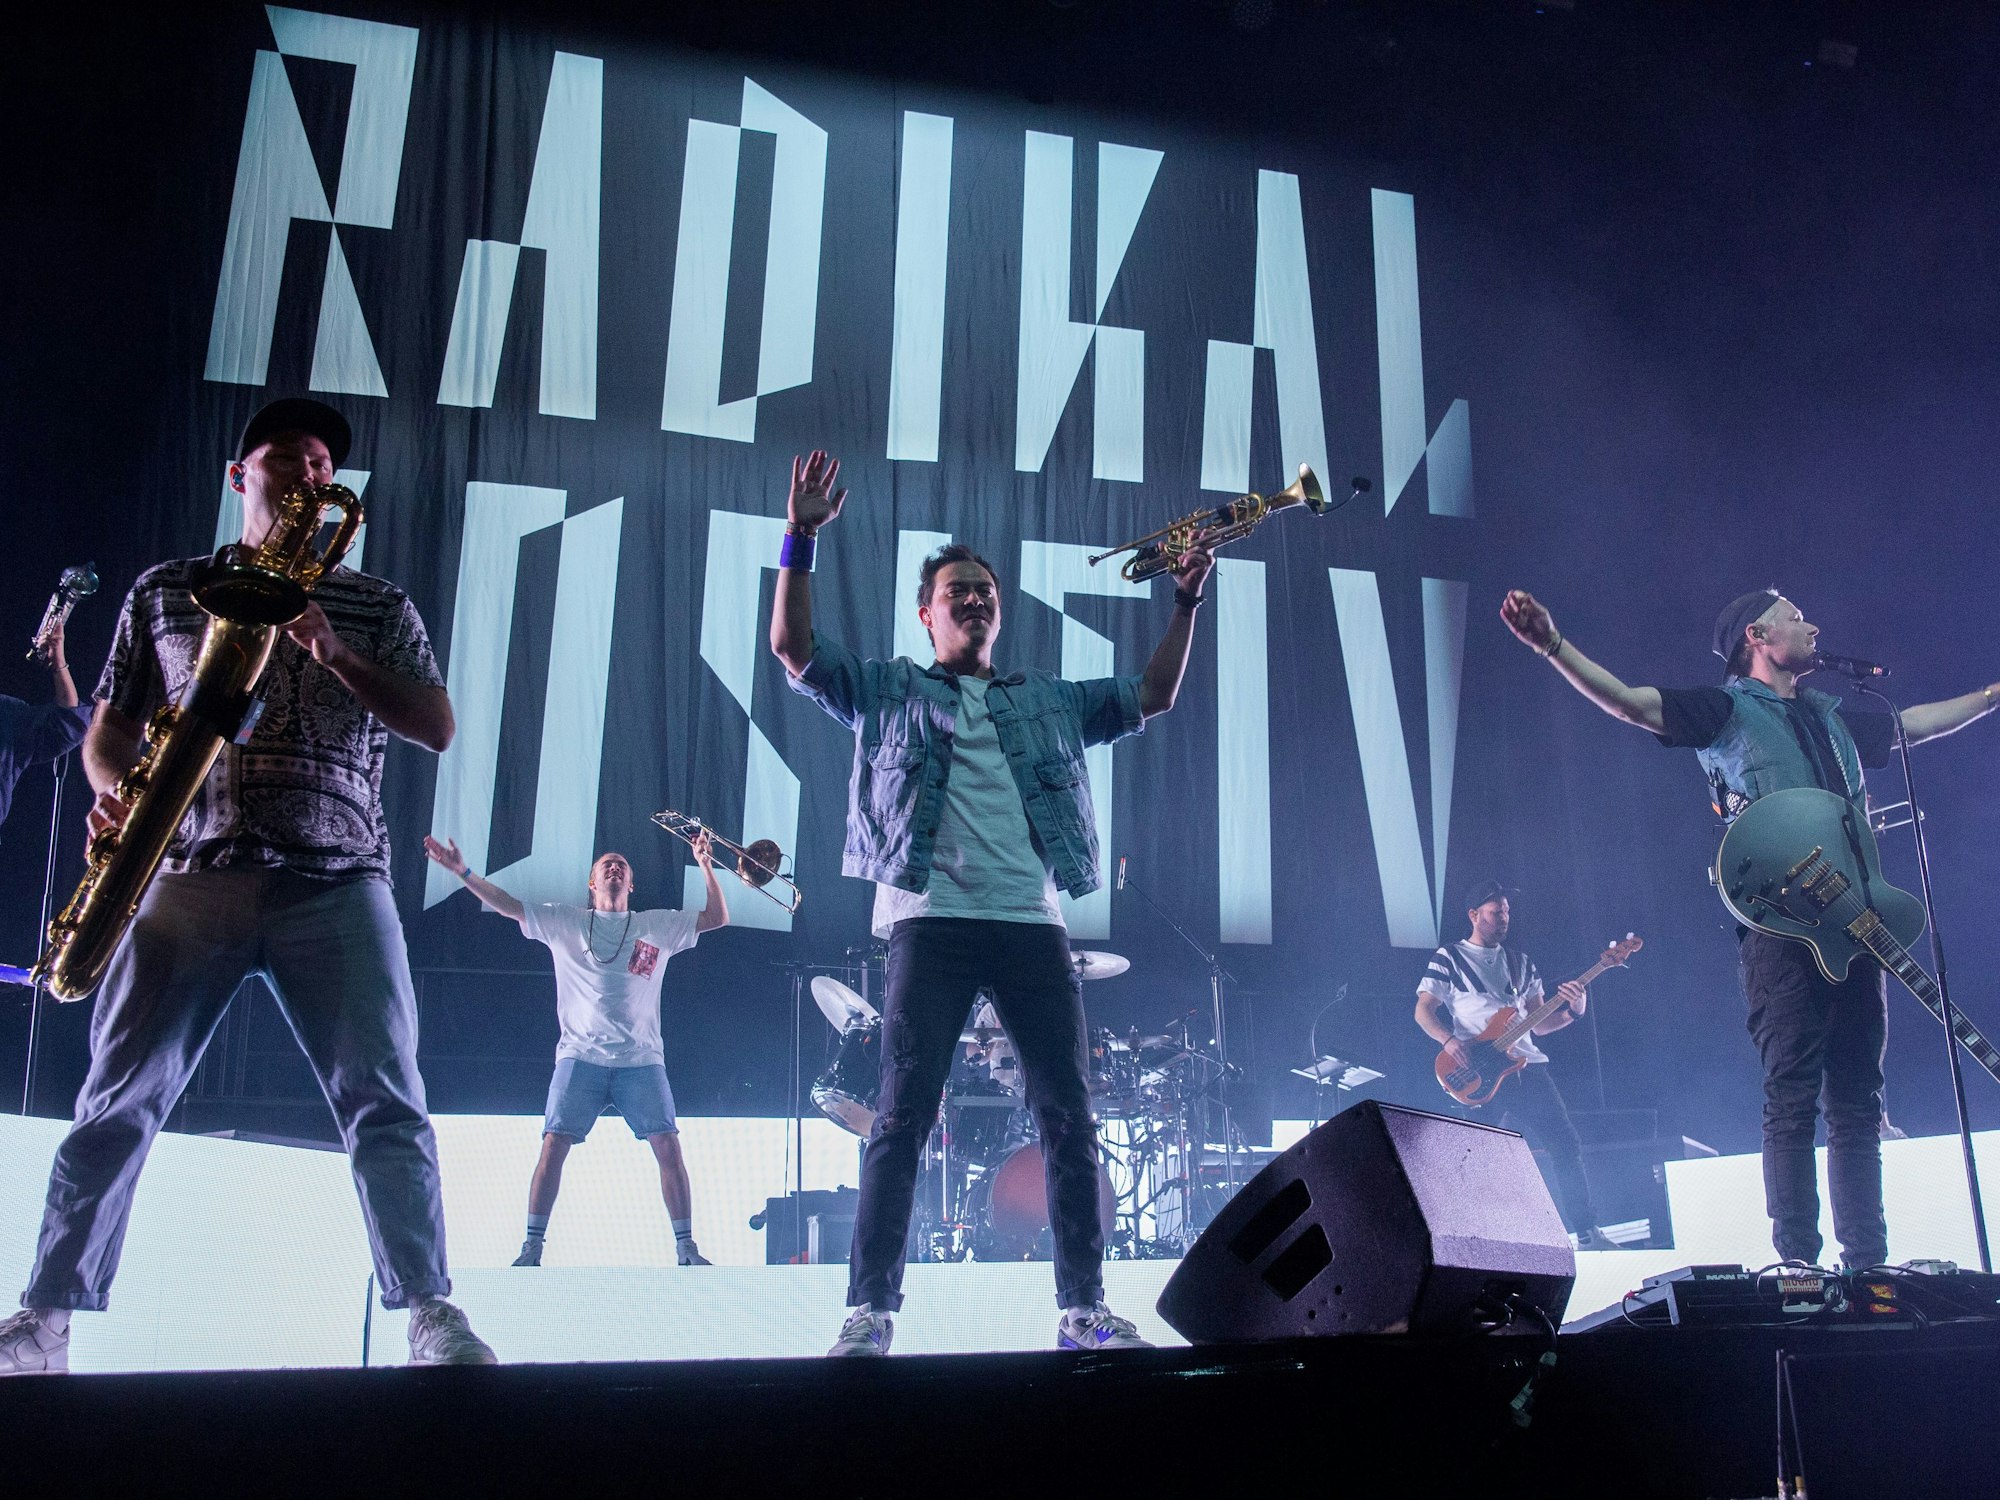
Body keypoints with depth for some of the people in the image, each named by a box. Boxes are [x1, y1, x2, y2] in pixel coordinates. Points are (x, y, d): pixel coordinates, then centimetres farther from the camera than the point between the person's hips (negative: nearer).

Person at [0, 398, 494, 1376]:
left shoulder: (379, 607, 13)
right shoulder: (164, 592, 16)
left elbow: (436, 727, 2)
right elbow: (110, 728, 16)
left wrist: (333, 651, -11)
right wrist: (115, 791, -6)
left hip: (336, 882, -1)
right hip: (190, 878, 1)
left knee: (383, 1101, -10)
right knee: (118, 1099, -1)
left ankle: (430, 1314, -10)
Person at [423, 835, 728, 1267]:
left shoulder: (658, 926, 14)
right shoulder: (564, 922, 14)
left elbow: (717, 918, 11)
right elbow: (507, 906, 10)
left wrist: (706, 866, 1)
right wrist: (462, 871, 1)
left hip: (641, 1059, 0)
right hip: (580, 1055, 0)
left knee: (667, 1144, -10)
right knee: (554, 1143, -10)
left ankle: (686, 1246, -4)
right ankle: (532, 1245, -1)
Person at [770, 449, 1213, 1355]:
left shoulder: (1050, 702, 23)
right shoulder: (887, 692, 15)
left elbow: (1153, 697, 23)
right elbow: (793, 647, 4)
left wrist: (1185, 603, 14)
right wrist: (801, 538, -6)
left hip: (1032, 921, 3)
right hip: (932, 920, -3)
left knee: (1070, 1116, 1)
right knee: (902, 1115, -7)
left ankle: (1083, 1308, 9)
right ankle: (870, 1308, 0)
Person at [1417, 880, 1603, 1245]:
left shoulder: (1521, 963, 19)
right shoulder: (1449, 958, 6)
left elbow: (1538, 1024, 17)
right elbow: (1423, 1010, 0)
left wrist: (1572, 1012, -2)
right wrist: (1449, 1041, -18)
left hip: (1528, 1067, 5)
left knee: (1565, 1143, -1)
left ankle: (1587, 1233, 6)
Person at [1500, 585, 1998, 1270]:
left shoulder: (1832, 717, 25)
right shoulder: (1725, 710, 5)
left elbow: (1917, 722, 40)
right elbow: (1626, 702, -9)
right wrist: (1553, 645, -23)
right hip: (1778, 923, -6)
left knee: (1857, 1099, 5)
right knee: (1792, 1095, -9)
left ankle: (1866, 1260, 10)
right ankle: (1796, 1260, -7)